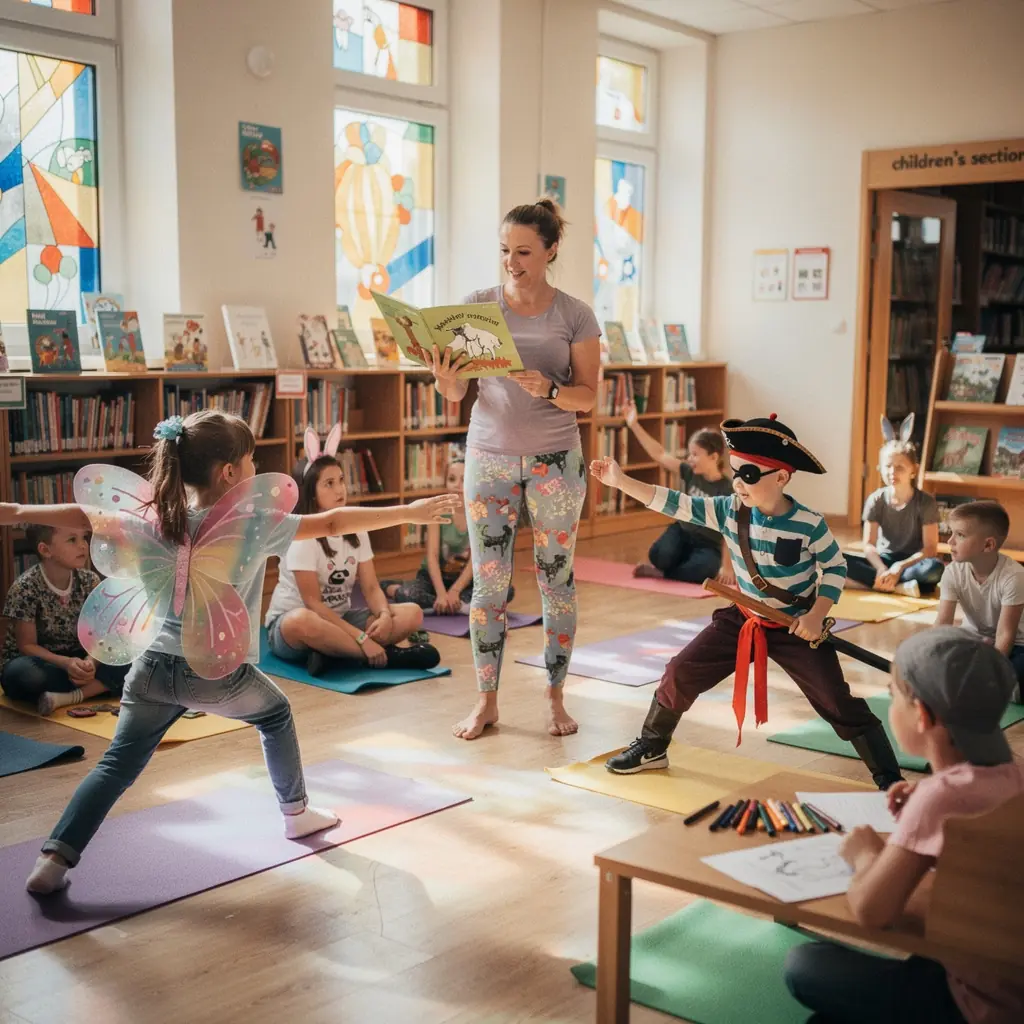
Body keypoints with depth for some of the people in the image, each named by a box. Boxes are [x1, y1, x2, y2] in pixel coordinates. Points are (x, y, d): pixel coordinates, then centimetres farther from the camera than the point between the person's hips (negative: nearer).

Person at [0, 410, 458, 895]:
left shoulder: (161, 524, 0)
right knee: (276, 716, 25)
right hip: (218, 675, -3)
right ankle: (297, 813, 36)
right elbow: (332, 523, -11)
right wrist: (409, 512, -6)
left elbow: (88, 517, 2)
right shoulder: (254, 525, -11)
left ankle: (54, 858, 0)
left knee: (118, 764, 10)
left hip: (154, 667, 3)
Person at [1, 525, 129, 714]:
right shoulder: (25, 588, -17)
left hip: (77, 659, 4)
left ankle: (67, 697, -28)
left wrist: (90, 662, -27)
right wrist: (66, 663, -31)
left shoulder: (90, 582, -5)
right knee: (21, 673, -40)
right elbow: (27, 645, -15)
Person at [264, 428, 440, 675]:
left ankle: (332, 651, -24)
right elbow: (313, 603, -22)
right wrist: (362, 638, -29)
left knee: (412, 613, -12)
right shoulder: (300, 534, -17)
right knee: (302, 621, -43)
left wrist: (385, 615, -23)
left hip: (339, 619, 6)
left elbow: (371, 587, 0)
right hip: (288, 625, -6)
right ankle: (385, 656, -28)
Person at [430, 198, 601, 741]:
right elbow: (456, 392, 0)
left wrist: (549, 390, -23)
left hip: (555, 460, -1)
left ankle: (555, 698, 19)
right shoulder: (477, 306, 0)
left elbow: (588, 396, -4)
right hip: (489, 455, 1)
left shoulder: (574, 314, -3)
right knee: (488, 582, 3)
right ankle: (486, 701, 15)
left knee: (557, 579, 5)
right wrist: (446, 381, -23)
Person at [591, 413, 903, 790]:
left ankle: (889, 779, 9)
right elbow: (675, 504, -13)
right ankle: (652, 747, 24)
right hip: (742, 620, 4)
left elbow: (836, 568, -7)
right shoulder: (729, 511, -12)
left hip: (796, 628, -4)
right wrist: (622, 481, -19)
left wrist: (816, 615, -18)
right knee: (681, 672, 2)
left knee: (838, 703, -5)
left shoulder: (809, 524, -20)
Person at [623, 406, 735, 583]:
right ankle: (682, 563, 4)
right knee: (660, 555, -30)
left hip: (708, 547, -3)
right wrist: (634, 425, -8)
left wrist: (727, 566, -17)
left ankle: (661, 573, -13)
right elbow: (659, 454, -4)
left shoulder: (726, 491, -17)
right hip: (682, 533, 3)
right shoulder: (690, 473, -4)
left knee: (704, 569, -37)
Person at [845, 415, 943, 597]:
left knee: (935, 569, -38)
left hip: (912, 563, -2)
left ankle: (879, 581, -27)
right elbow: (869, 545, -9)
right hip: (884, 560, 2)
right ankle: (900, 586, -31)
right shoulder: (876, 500, -5)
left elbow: (930, 549, -14)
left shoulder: (926, 502, -10)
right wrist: (882, 569, -28)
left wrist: (900, 567, -26)